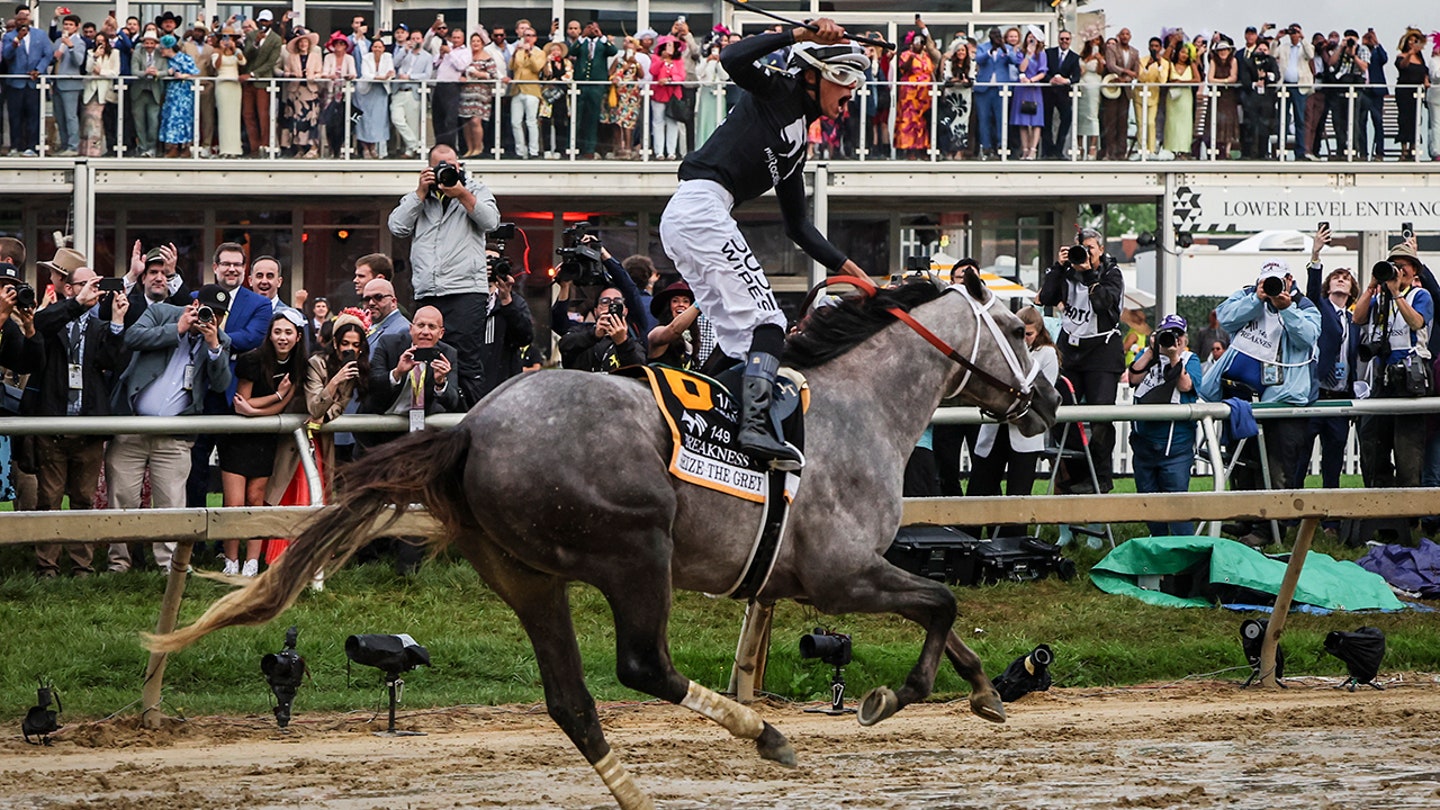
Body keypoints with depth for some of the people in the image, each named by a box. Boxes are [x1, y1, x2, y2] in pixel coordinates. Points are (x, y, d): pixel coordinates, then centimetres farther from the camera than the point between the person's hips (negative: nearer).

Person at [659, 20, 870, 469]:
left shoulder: (798, 143, 25)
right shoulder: (778, 93, 3)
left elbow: (798, 225, 26)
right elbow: (733, 59, -18)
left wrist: (846, 266, 19)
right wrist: (801, 35, -14)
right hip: (702, 205, -10)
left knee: (738, 337, 9)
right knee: (766, 320, -15)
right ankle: (756, 426, -26)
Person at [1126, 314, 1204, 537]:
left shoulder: (1190, 359, 5)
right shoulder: (1147, 354, 12)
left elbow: (1186, 386, -12)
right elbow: (1133, 378, -4)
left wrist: (1174, 357, -18)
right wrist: (1152, 351, -9)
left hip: (1176, 442, -4)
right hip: (1144, 440, 4)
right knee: (1147, 493, 12)